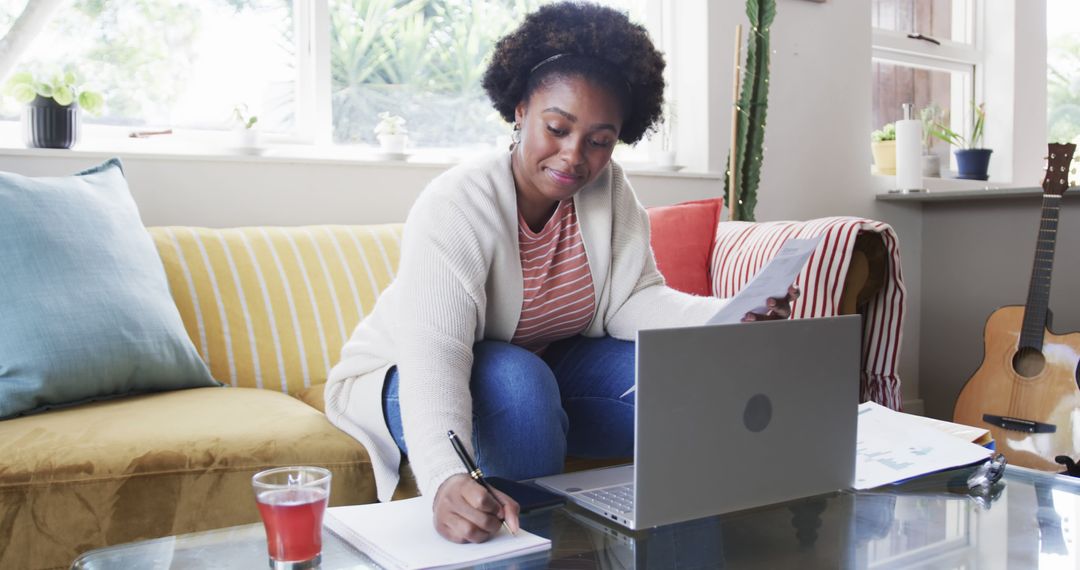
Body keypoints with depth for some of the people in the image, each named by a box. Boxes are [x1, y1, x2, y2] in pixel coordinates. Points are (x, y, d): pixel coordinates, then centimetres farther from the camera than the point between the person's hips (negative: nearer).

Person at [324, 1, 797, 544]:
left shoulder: (608, 190, -9)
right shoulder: (455, 207, -29)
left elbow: (633, 302, -14)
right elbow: (432, 355, -41)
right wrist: (446, 480, -59)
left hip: (544, 364, 6)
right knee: (518, 380, -38)